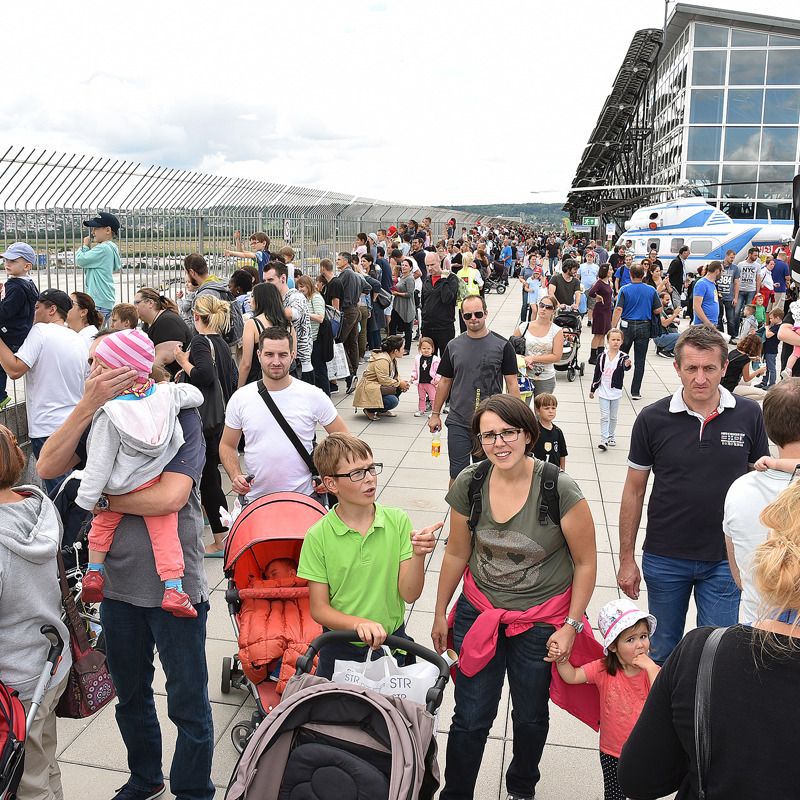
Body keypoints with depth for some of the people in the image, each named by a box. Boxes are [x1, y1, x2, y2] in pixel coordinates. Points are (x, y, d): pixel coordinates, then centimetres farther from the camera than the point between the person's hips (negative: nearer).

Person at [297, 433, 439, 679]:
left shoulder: (397, 521, -9)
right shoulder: (318, 536, -14)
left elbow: (409, 594, -11)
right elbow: (319, 609, -10)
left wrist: (418, 556, -29)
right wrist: (359, 624, -27)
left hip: (391, 640, 1)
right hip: (340, 648, -1)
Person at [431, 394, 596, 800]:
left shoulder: (559, 489, -20)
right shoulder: (469, 484, -10)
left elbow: (585, 562, -8)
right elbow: (457, 553, 3)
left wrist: (571, 625, -8)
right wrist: (440, 614, 11)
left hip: (542, 621, -1)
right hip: (479, 611, 2)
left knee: (530, 717, 19)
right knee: (470, 717, 8)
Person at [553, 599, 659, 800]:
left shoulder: (653, 671, -12)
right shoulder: (604, 670, -10)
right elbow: (571, 676, -12)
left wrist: (651, 668, -30)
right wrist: (561, 659, -31)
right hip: (611, 753, 1)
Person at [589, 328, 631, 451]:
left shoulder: (623, 357, -7)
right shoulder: (602, 356, -4)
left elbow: (625, 367, -30)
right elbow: (597, 373, 4)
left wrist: (627, 365, -54)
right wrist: (592, 389, 9)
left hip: (616, 392, 0)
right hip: (603, 391, 0)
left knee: (613, 417, 13)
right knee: (604, 416, -3)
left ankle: (611, 436, 31)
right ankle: (604, 440, -2)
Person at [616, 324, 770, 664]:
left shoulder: (749, 415, -5)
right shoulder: (652, 419, -8)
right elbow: (634, 490, -1)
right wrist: (626, 558, 0)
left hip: (726, 560, 0)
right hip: (664, 558, 0)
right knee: (661, 654, 17)